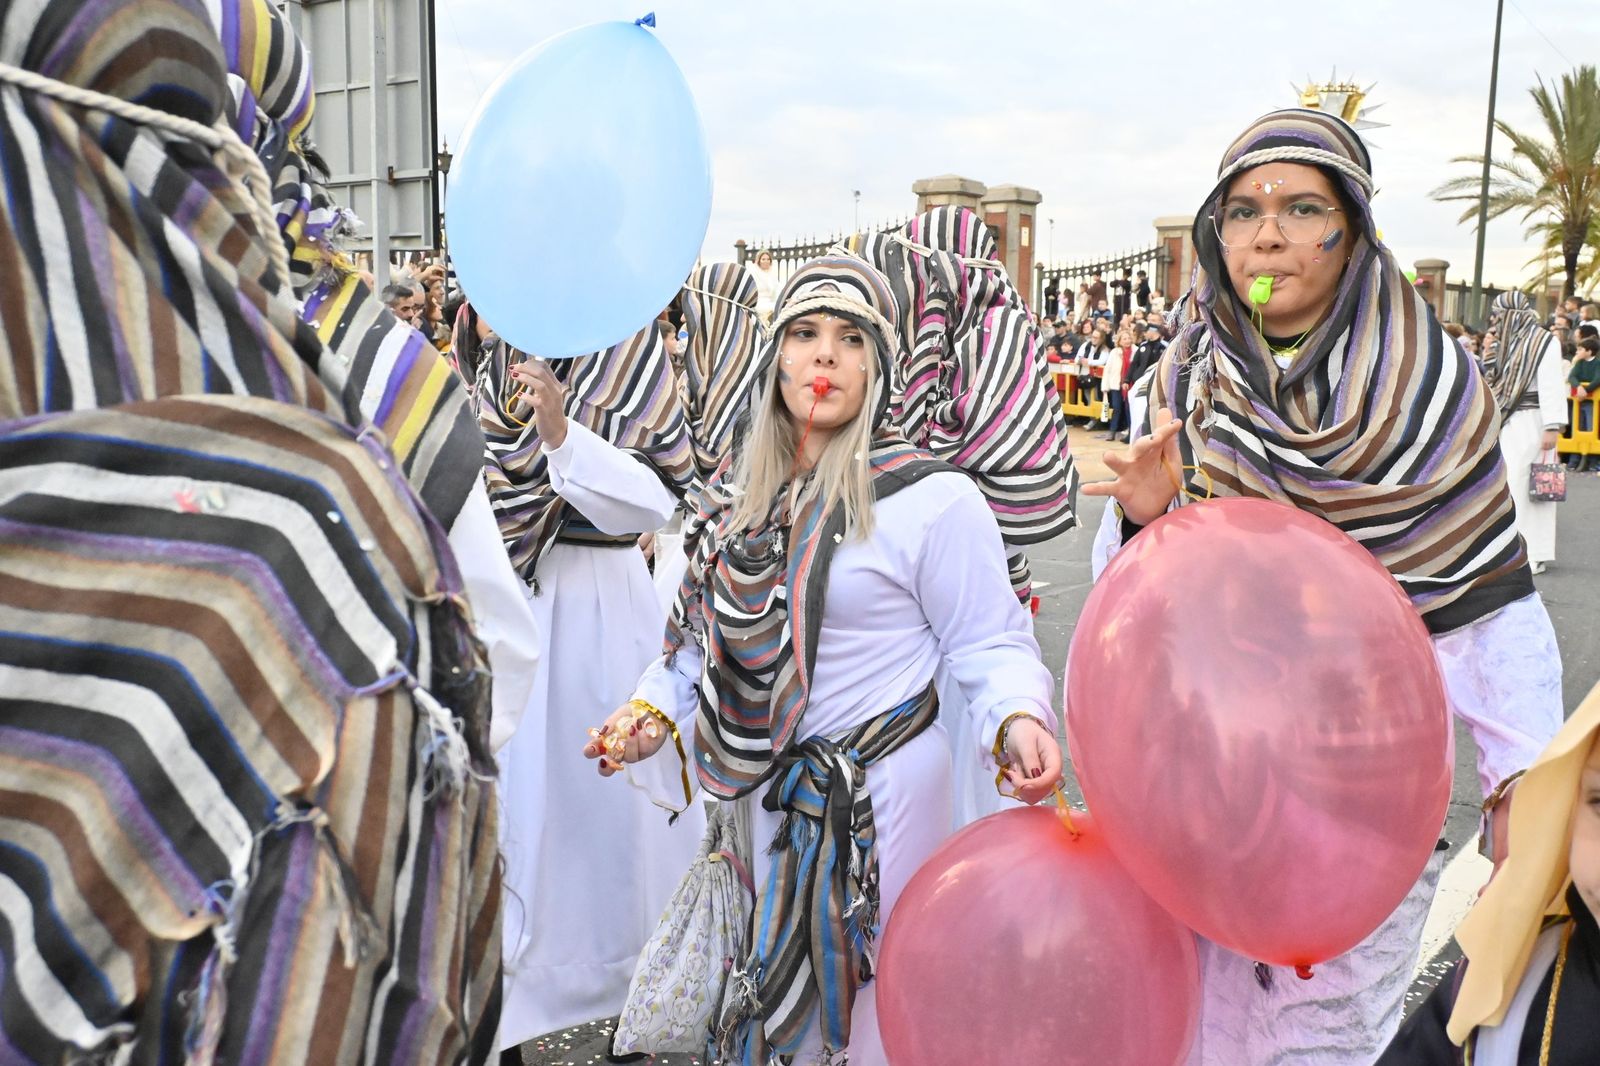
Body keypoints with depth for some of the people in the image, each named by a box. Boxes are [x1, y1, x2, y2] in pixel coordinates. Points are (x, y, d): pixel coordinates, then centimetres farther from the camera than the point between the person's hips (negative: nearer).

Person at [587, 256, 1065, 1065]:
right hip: (761, 793, 6)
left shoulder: (932, 499, -15)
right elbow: (709, 634, 12)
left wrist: (1017, 722, -32)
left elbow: (991, 647, -13)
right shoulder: (740, 497, 3)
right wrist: (654, 711, -3)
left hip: (878, 796, -5)